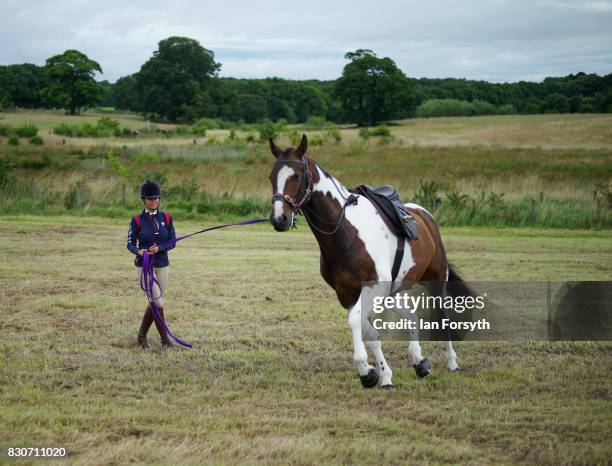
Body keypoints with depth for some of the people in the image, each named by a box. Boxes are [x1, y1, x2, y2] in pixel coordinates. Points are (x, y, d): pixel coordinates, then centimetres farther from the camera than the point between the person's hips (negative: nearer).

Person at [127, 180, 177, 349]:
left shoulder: (166, 218, 4)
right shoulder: (137, 220, -4)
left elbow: (172, 241, 2)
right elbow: (130, 243, -1)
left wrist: (159, 248, -17)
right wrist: (138, 251, -23)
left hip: (162, 265, 4)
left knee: (155, 303, 9)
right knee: (158, 302, -11)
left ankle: (142, 334, 27)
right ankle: (165, 339, -3)